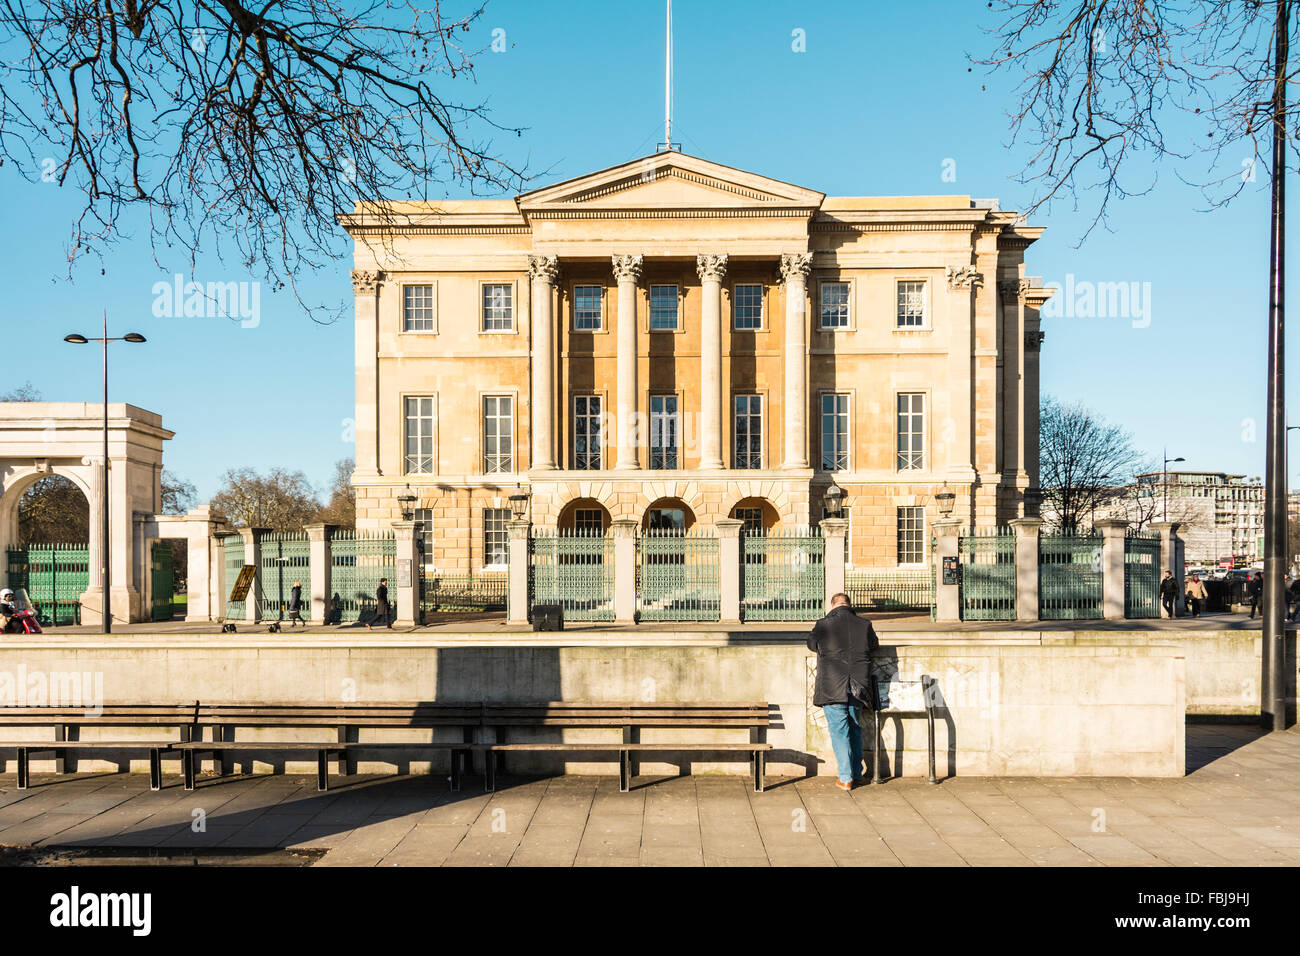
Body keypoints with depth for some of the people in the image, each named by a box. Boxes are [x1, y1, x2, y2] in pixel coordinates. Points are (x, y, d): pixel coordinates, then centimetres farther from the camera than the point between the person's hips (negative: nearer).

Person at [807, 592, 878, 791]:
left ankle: (846, 778, 3)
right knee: (855, 730, 18)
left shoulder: (823, 625, -8)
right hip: (858, 689, 4)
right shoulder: (865, 625, -1)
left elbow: (811, 644, 10)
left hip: (832, 689, -4)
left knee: (839, 732, 3)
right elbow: (874, 647, 16)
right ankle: (856, 773, 28)